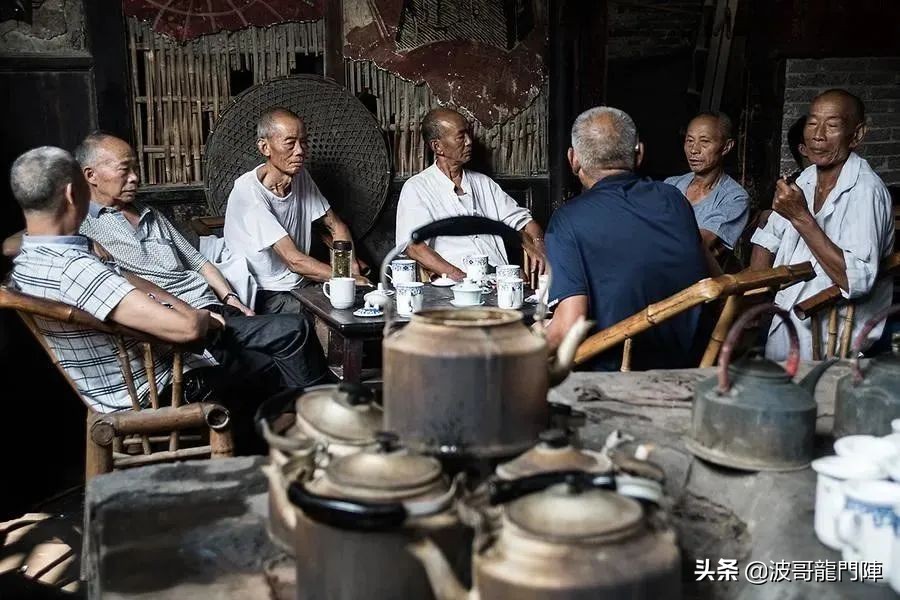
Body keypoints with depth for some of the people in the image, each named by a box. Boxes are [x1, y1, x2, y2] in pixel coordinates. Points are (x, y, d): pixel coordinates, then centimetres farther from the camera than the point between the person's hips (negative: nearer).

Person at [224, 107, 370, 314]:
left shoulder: (301, 177, 6)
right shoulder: (248, 192, -18)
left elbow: (336, 227, 14)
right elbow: (294, 260, -22)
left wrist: (352, 265, -5)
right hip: (266, 297, -7)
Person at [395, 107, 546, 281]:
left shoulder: (483, 183, 22)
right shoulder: (416, 188, 3)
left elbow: (521, 220, 23)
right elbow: (414, 247, -10)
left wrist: (537, 245, -1)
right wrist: (460, 278, -23)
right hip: (456, 288, -4)